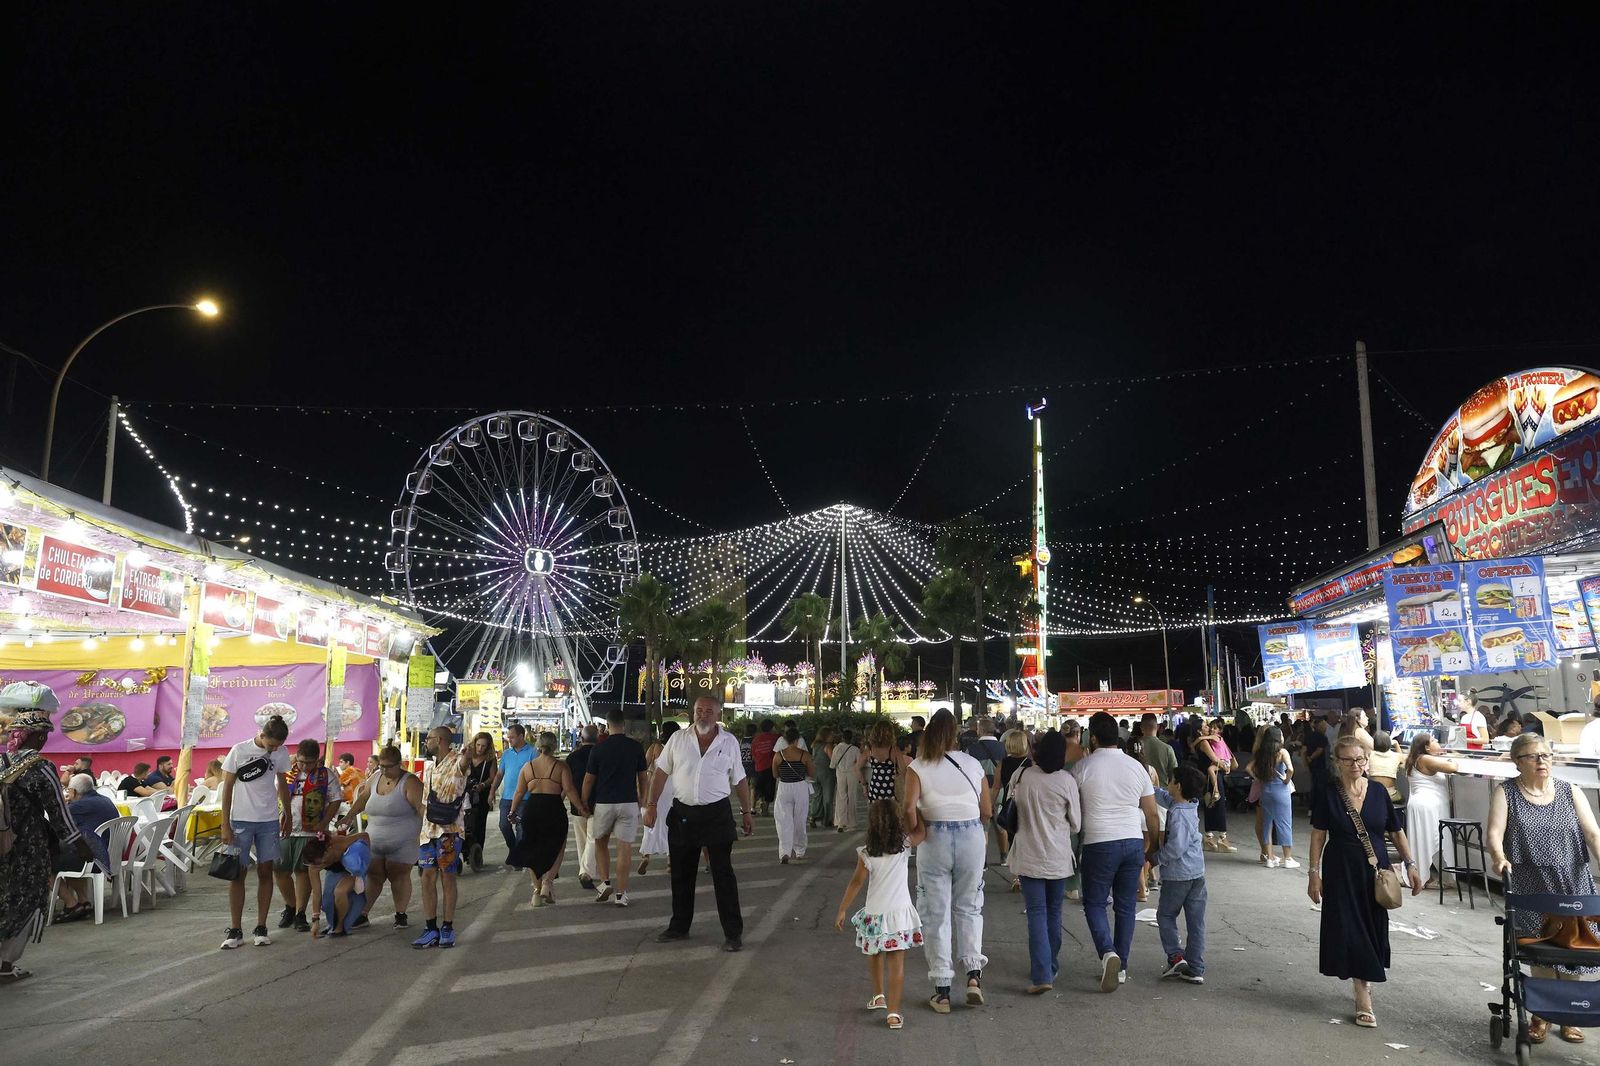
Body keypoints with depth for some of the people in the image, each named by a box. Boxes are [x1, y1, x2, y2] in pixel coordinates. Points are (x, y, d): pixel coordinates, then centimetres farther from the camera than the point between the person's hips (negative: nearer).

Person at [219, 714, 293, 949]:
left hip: (269, 821, 3)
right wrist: (225, 825, -8)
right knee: (238, 873, 0)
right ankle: (235, 931, 8)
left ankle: (260, 928, 13)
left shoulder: (281, 753, 0)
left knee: (265, 872, 4)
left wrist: (287, 814, 15)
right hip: (241, 821, -3)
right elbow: (227, 788, -6)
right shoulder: (239, 751, -9)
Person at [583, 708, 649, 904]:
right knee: (625, 847, 2)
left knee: (601, 842, 20)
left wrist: (584, 804, 14)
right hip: (629, 803, 0)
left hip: (603, 803, 0)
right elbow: (643, 778, 3)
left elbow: (589, 779, 1)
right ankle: (621, 894, 5)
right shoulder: (636, 747, -2)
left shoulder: (598, 748, -4)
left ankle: (605, 882, 9)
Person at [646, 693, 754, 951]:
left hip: (716, 814, -2)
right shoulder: (678, 739, 1)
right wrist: (652, 805, -3)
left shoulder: (729, 742, 0)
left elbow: (740, 780, 7)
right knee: (681, 874, 14)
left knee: (723, 874, -1)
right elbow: (661, 773, 4)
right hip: (682, 814, 2)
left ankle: (733, 932, 7)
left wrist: (746, 812, 8)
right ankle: (679, 926, 30)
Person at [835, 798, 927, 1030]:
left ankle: (879, 995, 34)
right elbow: (923, 830, 8)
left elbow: (856, 882, -7)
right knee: (897, 962, 1)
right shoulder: (905, 844, -7)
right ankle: (893, 1012, -3)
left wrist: (842, 910, 1)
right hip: (900, 911, 0)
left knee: (874, 955, 24)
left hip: (874, 914, 0)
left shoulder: (866, 853, -8)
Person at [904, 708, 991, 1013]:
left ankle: (941, 991, 12)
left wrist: (915, 831, -1)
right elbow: (987, 812, 5)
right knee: (968, 908, 19)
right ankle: (974, 973, 5)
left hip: (935, 839, -2)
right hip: (972, 838, 2)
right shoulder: (972, 764, 2)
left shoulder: (919, 767, -6)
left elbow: (909, 808, -19)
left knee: (935, 914, 8)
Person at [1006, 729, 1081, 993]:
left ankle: (1042, 975, -9)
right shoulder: (1066, 780, -11)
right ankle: (1051, 967, 29)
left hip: (1029, 857, 0)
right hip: (1058, 857, 0)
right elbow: (1076, 824, -2)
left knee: (1037, 914, 1)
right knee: (1054, 912, 17)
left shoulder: (1021, 775, -7)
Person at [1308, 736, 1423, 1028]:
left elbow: (1396, 832, 7)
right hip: (1341, 871, -2)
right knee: (1350, 930, -3)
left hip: (1375, 870, 2)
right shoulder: (1329, 794, -7)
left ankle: (1364, 980, 34)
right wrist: (1314, 872, -6)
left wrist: (1410, 865, 2)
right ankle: (1364, 999, 3)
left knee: (1373, 929, 10)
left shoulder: (1378, 793, -2)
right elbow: (1318, 834, -3)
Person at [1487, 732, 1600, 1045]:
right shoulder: (1506, 793, -1)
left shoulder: (1570, 792, 5)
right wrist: (1499, 856, -32)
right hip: (1531, 893, -2)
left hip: (1574, 889, 2)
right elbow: (1494, 832, -12)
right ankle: (1541, 1014, 21)